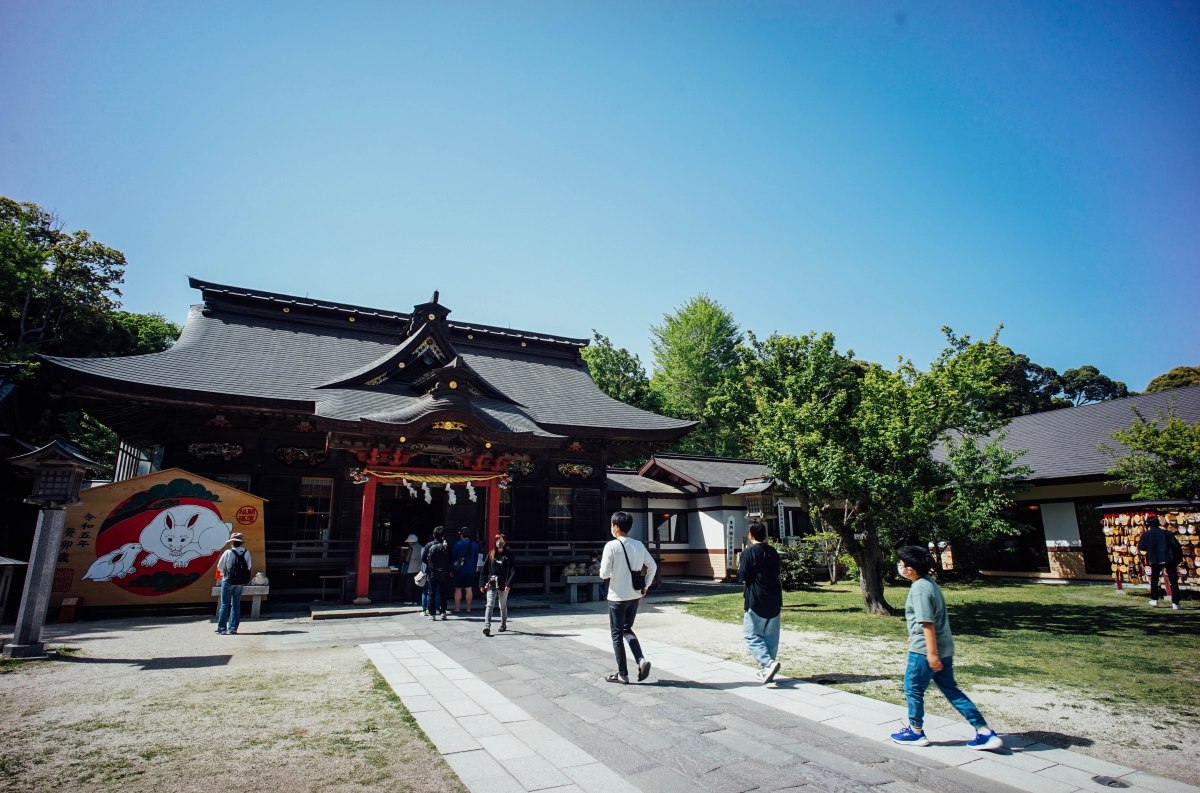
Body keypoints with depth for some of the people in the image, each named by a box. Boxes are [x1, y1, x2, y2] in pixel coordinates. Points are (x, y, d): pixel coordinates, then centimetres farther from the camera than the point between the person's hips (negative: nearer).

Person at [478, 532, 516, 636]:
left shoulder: (508, 556, -1)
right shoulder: (491, 554, 5)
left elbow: (513, 571, -7)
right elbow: (484, 569, 6)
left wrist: (509, 584, -18)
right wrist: (482, 584, 1)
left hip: (503, 585, -1)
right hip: (491, 584, 1)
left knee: (503, 606, 13)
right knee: (490, 605, -11)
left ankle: (503, 624, 31)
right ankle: (487, 627, -16)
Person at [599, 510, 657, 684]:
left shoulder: (611, 546, -14)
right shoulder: (639, 545, 4)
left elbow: (604, 574, -15)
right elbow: (653, 566, 8)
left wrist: (602, 570, 7)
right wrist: (645, 586, 15)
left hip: (617, 597, -5)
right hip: (635, 596, 6)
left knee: (617, 634, 8)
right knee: (627, 629, 20)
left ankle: (622, 674, 13)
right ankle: (641, 660, 2)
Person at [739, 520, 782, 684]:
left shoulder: (749, 553, -12)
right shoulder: (773, 552, 8)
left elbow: (742, 576, -13)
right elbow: (777, 572, 17)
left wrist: (739, 570, 7)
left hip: (756, 601, -6)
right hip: (774, 600, 6)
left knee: (751, 635, 0)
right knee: (771, 636, 12)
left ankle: (768, 663, -19)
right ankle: (765, 670, 17)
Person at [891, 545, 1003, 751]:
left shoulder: (919, 589, -20)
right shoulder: (929, 583, 10)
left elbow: (927, 623, -25)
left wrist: (931, 653, -24)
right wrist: (914, 636, 33)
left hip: (925, 650, -9)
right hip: (944, 648, 9)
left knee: (913, 689, 8)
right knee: (951, 690, 15)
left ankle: (916, 732, 21)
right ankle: (985, 732, 14)